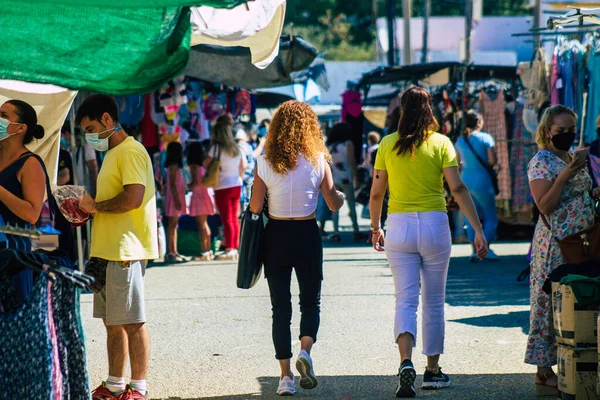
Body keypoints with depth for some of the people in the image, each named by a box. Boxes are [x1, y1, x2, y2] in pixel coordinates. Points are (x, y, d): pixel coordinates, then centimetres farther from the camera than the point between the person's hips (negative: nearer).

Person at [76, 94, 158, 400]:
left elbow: (132, 198, -23)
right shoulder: (112, 154, 21)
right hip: (107, 249, 10)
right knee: (112, 323, 13)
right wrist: (87, 210, 10)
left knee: (132, 322, -5)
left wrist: (96, 205, -12)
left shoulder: (131, 152, -12)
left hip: (125, 250, -10)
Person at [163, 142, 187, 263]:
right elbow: (172, 184, -18)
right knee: (172, 225, -9)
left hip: (177, 197, 10)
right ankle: (170, 253, -10)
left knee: (174, 225, 10)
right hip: (174, 198, -10)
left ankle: (174, 252, 12)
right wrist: (176, 200, -21)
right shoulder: (173, 165, -12)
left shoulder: (175, 165, 16)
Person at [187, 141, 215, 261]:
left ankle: (204, 252, -9)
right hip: (206, 193, 8)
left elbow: (195, 182, -18)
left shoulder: (193, 165, -12)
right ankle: (208, 250, 17)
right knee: (205, 224, 15)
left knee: (201, 225, -7)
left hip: (198, 195, -8)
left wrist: (188, 187, 0)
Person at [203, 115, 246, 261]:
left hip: (223, 187, -6)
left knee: (227, 219, -6)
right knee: (234, 219, 11)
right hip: (236, 186, 6)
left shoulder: (217, 148, -9)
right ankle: (235, 248, 12)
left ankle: (229, 250, -10)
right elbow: (242, 168, 13)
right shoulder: (237, 149, 10)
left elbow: (205, 165, -10)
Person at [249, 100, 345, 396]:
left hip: (275, 236, 1)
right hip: (307, 235, -1)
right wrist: (341, 196, 21)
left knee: (280, 306, 8)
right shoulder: (318, 161, -6)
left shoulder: (265, 163, -5)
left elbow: (255, 207, -5)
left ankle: (285, 375, 5)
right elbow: (334, 204, -1)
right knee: (310, 302, 13)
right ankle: (305, 350, -14)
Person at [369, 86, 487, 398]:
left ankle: (406, 362, -23)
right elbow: (458, 188, -9)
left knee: (405, 300, 0)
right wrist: (478, 229, -8)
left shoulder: (387, 145, 3)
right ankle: (432, 371, 20)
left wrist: (375, 227, 21)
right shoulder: (441, 143, -2)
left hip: (399, 226, 1)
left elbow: (376, 193, 6)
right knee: (433, 302, 12)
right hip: (434, 224, -1)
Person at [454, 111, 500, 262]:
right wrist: (485, 163, 8)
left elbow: (457, 164, 7)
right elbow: (492, 161, -13)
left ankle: (474, 250, 7)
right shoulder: (485, 138, -9)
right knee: (490, 216, 8)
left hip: (465, 180, 4)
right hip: (482, 180, -4)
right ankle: (486, 249, 1)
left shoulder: (460, 141, 4)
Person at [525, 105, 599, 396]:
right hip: (553, 245, -8)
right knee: (549, 306, -5)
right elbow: (545, 205, -17)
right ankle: (544, 373, -1)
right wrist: (565, 175, -24)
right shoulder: (541, 161, -8)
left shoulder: (575, 159, 16)